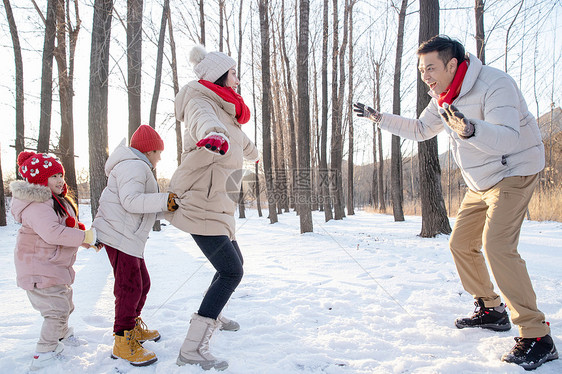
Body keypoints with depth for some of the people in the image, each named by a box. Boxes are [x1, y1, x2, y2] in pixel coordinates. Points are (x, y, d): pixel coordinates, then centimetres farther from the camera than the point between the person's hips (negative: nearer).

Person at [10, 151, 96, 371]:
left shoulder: (58, 201, 11)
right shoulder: (37, 205, -26)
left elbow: (66, 227, 22)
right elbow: (52, 233, -38)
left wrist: (85, 238, 8)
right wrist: (84, 236, -33)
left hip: (55, 265, 11)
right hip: (39, 268, -11)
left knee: (64, 301, 25)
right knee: (56, 309, -9)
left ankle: (64, 336, 46)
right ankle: (44, 354, 4)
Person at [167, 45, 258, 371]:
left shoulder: (225, 112, 17)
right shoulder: (202, 103, -13)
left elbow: (238, 138, 39)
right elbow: (202, 120, -40)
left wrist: (251, 151, 59)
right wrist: (212, 136, -63)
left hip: (216, 205, 10)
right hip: (201, 205, -10)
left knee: (234, 262, 21)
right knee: (231, 271, -12)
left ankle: (213, 316, 42)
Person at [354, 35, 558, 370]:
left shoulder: (495, 84, -23)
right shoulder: (444, 98, 4)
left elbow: (507, 138, -37)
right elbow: (420, 130, 20)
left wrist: (470, 129, -56)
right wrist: (380, 118, 12)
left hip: (514, 173, -9)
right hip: (482, 182, 9)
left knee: (497, 246, -23)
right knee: (461, 243, 9)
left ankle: (536, 335, -16)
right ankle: (491, 311, 25)